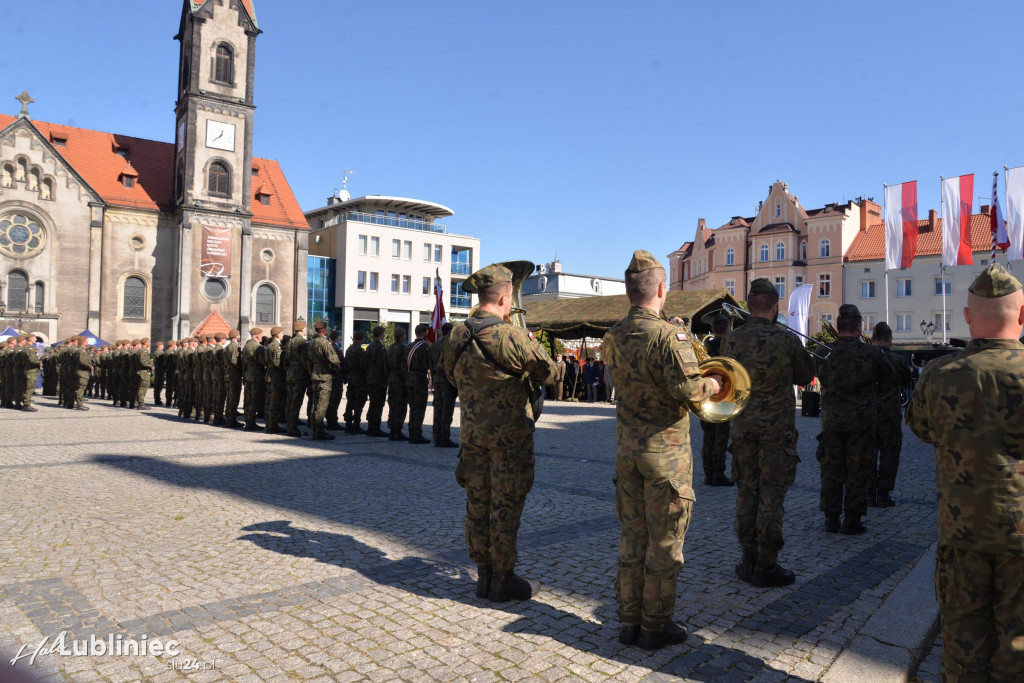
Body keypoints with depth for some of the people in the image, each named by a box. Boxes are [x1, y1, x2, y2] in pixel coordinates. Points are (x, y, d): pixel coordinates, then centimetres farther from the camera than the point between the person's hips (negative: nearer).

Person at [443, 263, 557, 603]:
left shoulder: (457, 335, 1)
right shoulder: (511, 336, -19)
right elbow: (548, 374, -7)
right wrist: (533, 344, 10)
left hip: (472, 431, 6)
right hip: (509, 434, -6)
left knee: (477, 503, 13)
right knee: (505, 507, 4)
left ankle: (484, 575, 24)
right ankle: (502, 580, 14)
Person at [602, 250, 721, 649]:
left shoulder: (615, 336, 4)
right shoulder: (667, 335, -19)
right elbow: (688, 388, -26)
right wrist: (712, 385, -5)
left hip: (626, 446, 7)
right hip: (665, 450, -6)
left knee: (632, 537, 15)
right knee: (664, 541, 7)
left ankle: (629, 622, 24)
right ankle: (655, 627, 18)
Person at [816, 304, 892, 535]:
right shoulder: (871, 353, -9)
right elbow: (887, 376, 7)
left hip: (831, 421, 2)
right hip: (862, 422, -2)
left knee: (831, 470, 10)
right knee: (857, 472, 7)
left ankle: (831, 518, 16)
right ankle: (852, 520, 12)